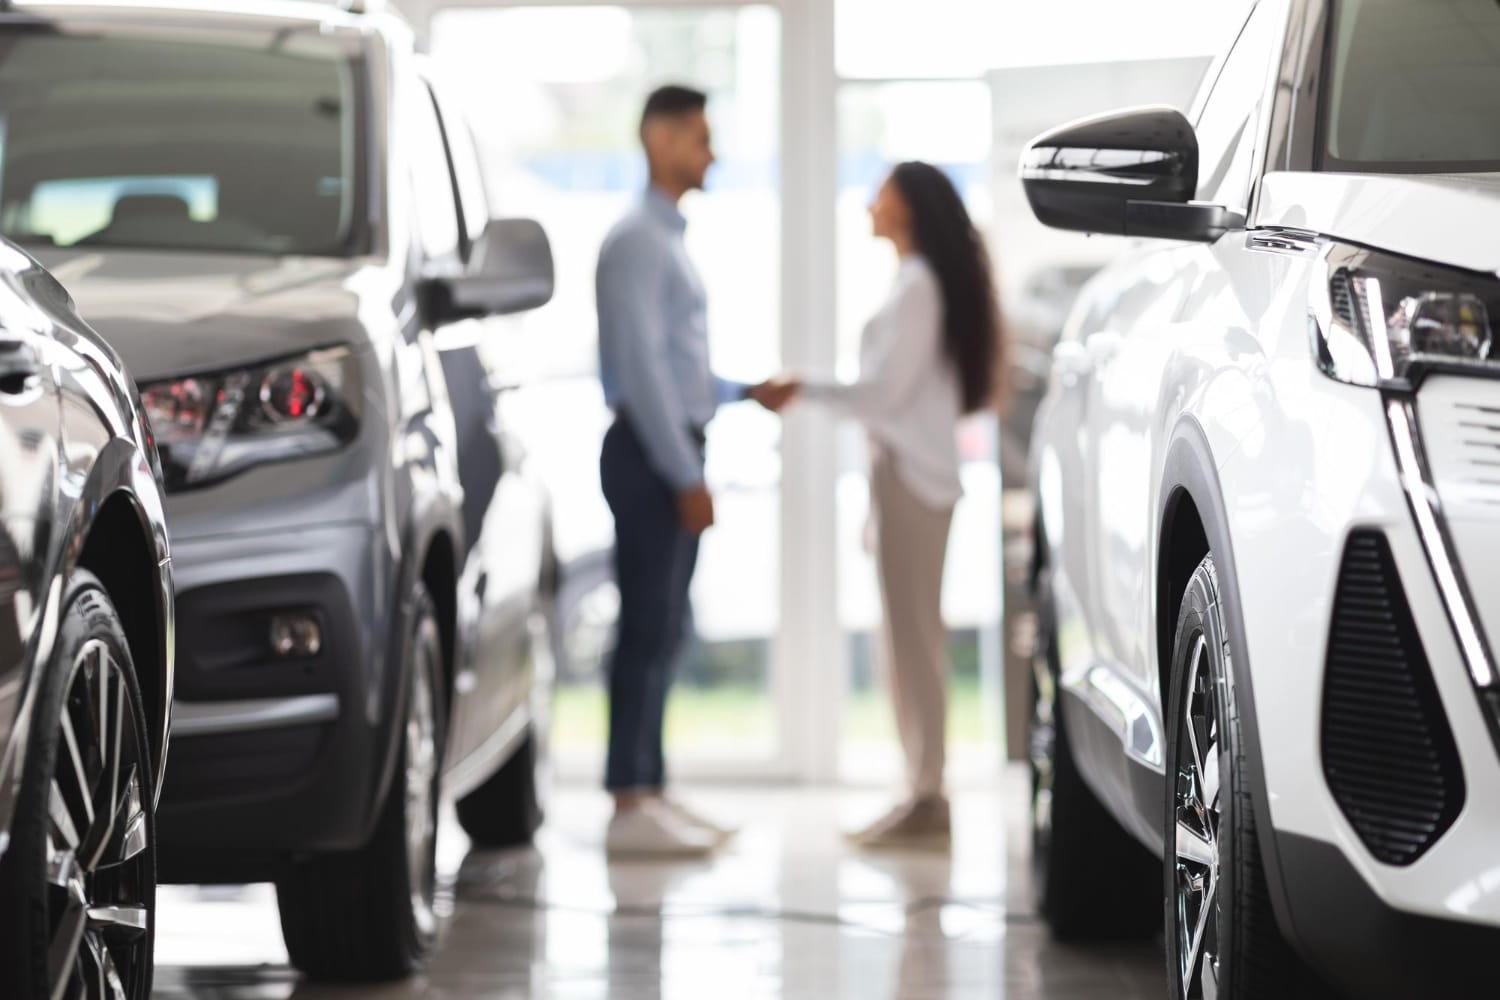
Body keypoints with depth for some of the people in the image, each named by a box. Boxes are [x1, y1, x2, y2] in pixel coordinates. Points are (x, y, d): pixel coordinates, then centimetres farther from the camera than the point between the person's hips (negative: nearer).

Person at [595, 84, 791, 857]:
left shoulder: (668, 241, 18)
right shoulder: (637, 242, -13)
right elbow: (642, 367, -18)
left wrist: (746, 394, 17)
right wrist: (685, 477, -19)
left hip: (674, 450, 10)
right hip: (650, 451, -10)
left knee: (663, 629, 11)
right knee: (647, 627, -9)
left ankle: (648, 792, 15)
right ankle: (632, 806, -8)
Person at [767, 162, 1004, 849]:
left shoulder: (917, 287, -11)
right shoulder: (919, 283, 18)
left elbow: (885, 390, -16)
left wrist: (805, 390, -6)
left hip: (909, 473, -10)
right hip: (913, 470, 10)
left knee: (913, 636, -9)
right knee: (911, 638, 10)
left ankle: (926, 799, -10)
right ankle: (923, 793, 11)